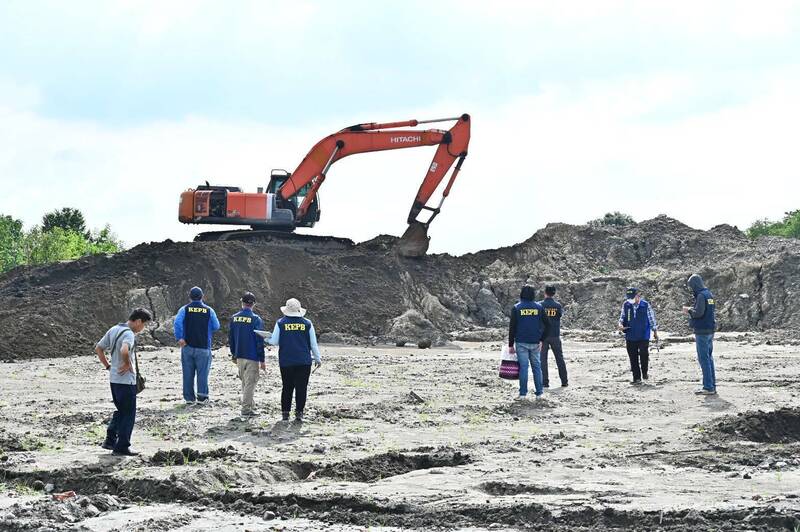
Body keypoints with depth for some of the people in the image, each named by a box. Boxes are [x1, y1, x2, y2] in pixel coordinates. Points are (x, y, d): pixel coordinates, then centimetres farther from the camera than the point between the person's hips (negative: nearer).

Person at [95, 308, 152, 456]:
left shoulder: (113, 330, 9)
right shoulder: (129, 334, -19)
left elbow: (98, 348, 15)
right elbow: (124, 350, -38)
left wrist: (108, 366, 14)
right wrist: (128, 364, -21)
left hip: (113, 378, 9)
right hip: (126, 380, -9)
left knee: (120, 411, 22)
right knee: (128, 414, 2)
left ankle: (110, 440, 22)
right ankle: (122, 448, 4)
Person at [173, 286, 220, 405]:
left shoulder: (184, 309, 0)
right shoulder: (209, 311, 1)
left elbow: (177, 322, -15)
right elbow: (216, 327, 4)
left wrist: (179, 338, -12)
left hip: (187, 346, 1)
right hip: (203, 346, -1)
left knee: (188, 373, 6)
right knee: (202, 373, 2)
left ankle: (189, 397, 8)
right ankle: (202, 397, -2)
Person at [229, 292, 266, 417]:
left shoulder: (234, 318, 4)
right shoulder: (256, 319, -11)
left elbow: (230, 338, 11)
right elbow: (259, 341, -11)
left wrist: (234, 355, 22)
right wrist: (262, 360, -6)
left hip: (239, 356, 5)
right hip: (252, 357, -5)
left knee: (245, 381, 17)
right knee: (250, 382, 0)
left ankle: (250, 405, 24)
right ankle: (246, 408, -2)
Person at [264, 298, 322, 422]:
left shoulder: (280, 323, -2)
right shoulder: (307, 323, 1)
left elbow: (275, 342, 0)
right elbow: (313, 343, 6)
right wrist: (317, 358, 16)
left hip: (286, 362, 1)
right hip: (304, 361, 0)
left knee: (287, 387, 10)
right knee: (301, 387, 3)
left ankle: (285, 413, 10)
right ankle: (299, 413, 0)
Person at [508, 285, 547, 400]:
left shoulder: (516, 308, -3)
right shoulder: (539, 307, 3)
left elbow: (512, 327, -3)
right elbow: (544, 325, 5)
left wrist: (511, 344, 1)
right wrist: (541, 340, 14)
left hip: (521, 342, -2)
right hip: (535, 342, 2)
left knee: (523, 367, -1)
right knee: (537, 366, 10)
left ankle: (523, 393, -1)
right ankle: (539, 392, 11)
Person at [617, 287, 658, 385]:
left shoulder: (646, 305, -6)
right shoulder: (626, 305, 1)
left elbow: (652, 318, 4)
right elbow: (622, 316, 14)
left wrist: (655, 331, 11)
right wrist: (620, 324, -8)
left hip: (643, 336, -3)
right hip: (630, 336, 3)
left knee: (644, 355, -11)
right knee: (633, 358, 5)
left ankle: (644, 372, 15)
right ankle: (637, 378, 13)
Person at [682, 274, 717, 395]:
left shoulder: (701, 295, -15)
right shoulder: (709, 294, 14)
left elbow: (699, 312, -23)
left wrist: (688, 310, -6)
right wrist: (691, 310, 14)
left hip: (702, 331, -9)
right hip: (710, 330, 9)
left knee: (704, 359, -7)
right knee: (709, 358, 14)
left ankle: (708, 387, -9)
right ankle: (712, 386, 16)